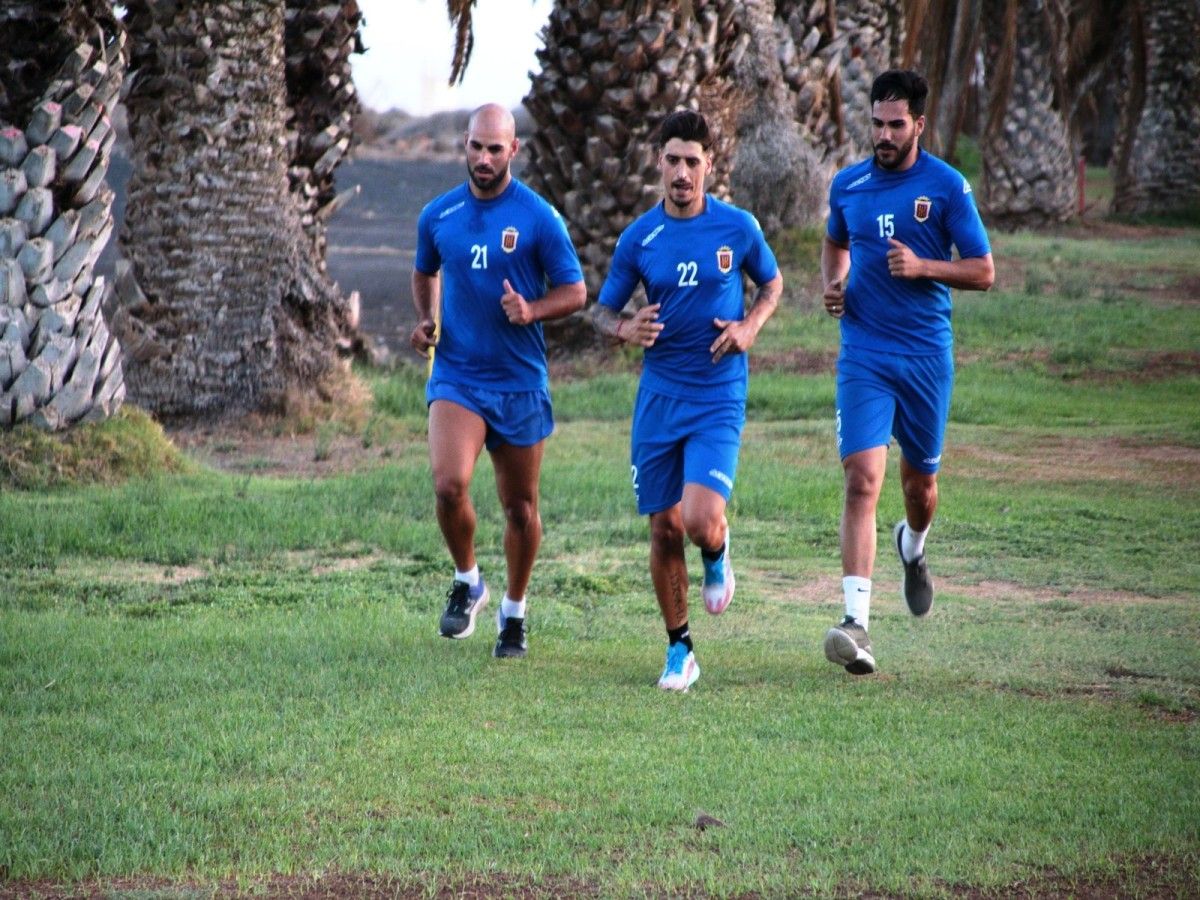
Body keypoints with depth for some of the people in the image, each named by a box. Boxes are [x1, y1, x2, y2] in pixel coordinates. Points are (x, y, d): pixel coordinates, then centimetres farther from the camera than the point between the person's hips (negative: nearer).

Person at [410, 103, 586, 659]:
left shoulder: (538, 217, -5)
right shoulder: (438, 216, 4)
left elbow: (574, 291, -2)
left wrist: (532, 311, -21)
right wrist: (425, 319, 3)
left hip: (520, 383, -1)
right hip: (455, 376, 1)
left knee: (520, 506, 7)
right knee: (449, 485, -20)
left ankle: (514, 610, 28)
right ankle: (466, 582, 5)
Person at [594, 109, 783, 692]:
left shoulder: (738, 228, -2)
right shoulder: (639, 237, 1)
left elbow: (772, 283, 15)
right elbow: (602, 311, 9)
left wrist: (751, 326, -5)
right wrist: (624, 330, -15)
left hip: (719, 397, -2)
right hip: (658, 396, 2)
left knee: (701, 522, -18)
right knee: (664, 529, 3)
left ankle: (718, 557, 20)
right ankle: (679, 651, 18)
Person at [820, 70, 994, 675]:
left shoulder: (947, 187, -4)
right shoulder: (847, 186, 5)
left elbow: (983, 272, -3)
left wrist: (922, 267, -18)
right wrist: (832, 285, 5)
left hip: (926, 353, 0)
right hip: (863, 354, 0)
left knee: (920, 482, 13)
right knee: (862, 479, -15)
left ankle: (912, 548, 51)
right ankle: (856, 621, -23)